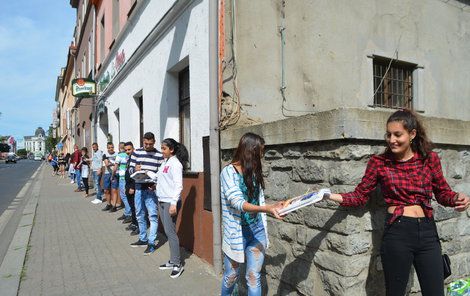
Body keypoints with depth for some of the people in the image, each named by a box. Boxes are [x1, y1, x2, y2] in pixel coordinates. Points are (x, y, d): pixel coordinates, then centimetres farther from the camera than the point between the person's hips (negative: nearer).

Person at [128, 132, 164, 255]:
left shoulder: (159, 155, -2)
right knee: (140, 215, 15)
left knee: (153, 216, -3)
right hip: (139, 187, 4)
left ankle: (151, 243, 4)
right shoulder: (136, 152, 7)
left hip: (151, 189, -4)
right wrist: (135, 169, -14)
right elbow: (130, 169, 9)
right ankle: (143, 239, 31)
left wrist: (156, 184, -18)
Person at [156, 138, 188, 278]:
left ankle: (177, 264, 4)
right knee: (167, 232, 11)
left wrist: (174, 203, -22)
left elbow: (178, 185, -17)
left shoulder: (175, 163, -12)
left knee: (170, 232, -5)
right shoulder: (165, 162, 12)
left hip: (170, 202, -8)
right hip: (161, 201, 8)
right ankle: (172, 261, 21)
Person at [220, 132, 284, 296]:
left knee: (254, 277, 5)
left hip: (257, 230, 5)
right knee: (231, 276, 15)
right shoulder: (228, 172, -15)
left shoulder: (254, 171, 6)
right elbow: (238, 203, -27)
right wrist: (266, 209, -38)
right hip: (236, 232, -4)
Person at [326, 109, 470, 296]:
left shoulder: (430, 159, 3)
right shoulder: (379, 162, -1)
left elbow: (443, 192, 13)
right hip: (397, 232, -2)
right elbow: (360, 195, 1)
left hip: (428, 232, 3)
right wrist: (331, 196, -14)